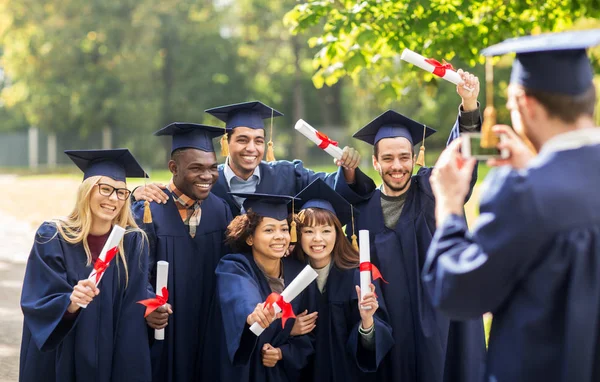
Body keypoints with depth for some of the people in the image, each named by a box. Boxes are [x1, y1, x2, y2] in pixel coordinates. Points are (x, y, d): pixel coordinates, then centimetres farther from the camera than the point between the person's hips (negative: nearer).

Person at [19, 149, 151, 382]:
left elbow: (132, 314, -6)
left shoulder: (134, 243, -5)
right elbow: (37, 304, -15)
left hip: (111, 361, 1)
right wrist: (70, 303, -35)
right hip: (59, 362, -1)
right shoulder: (52, 237, -10)